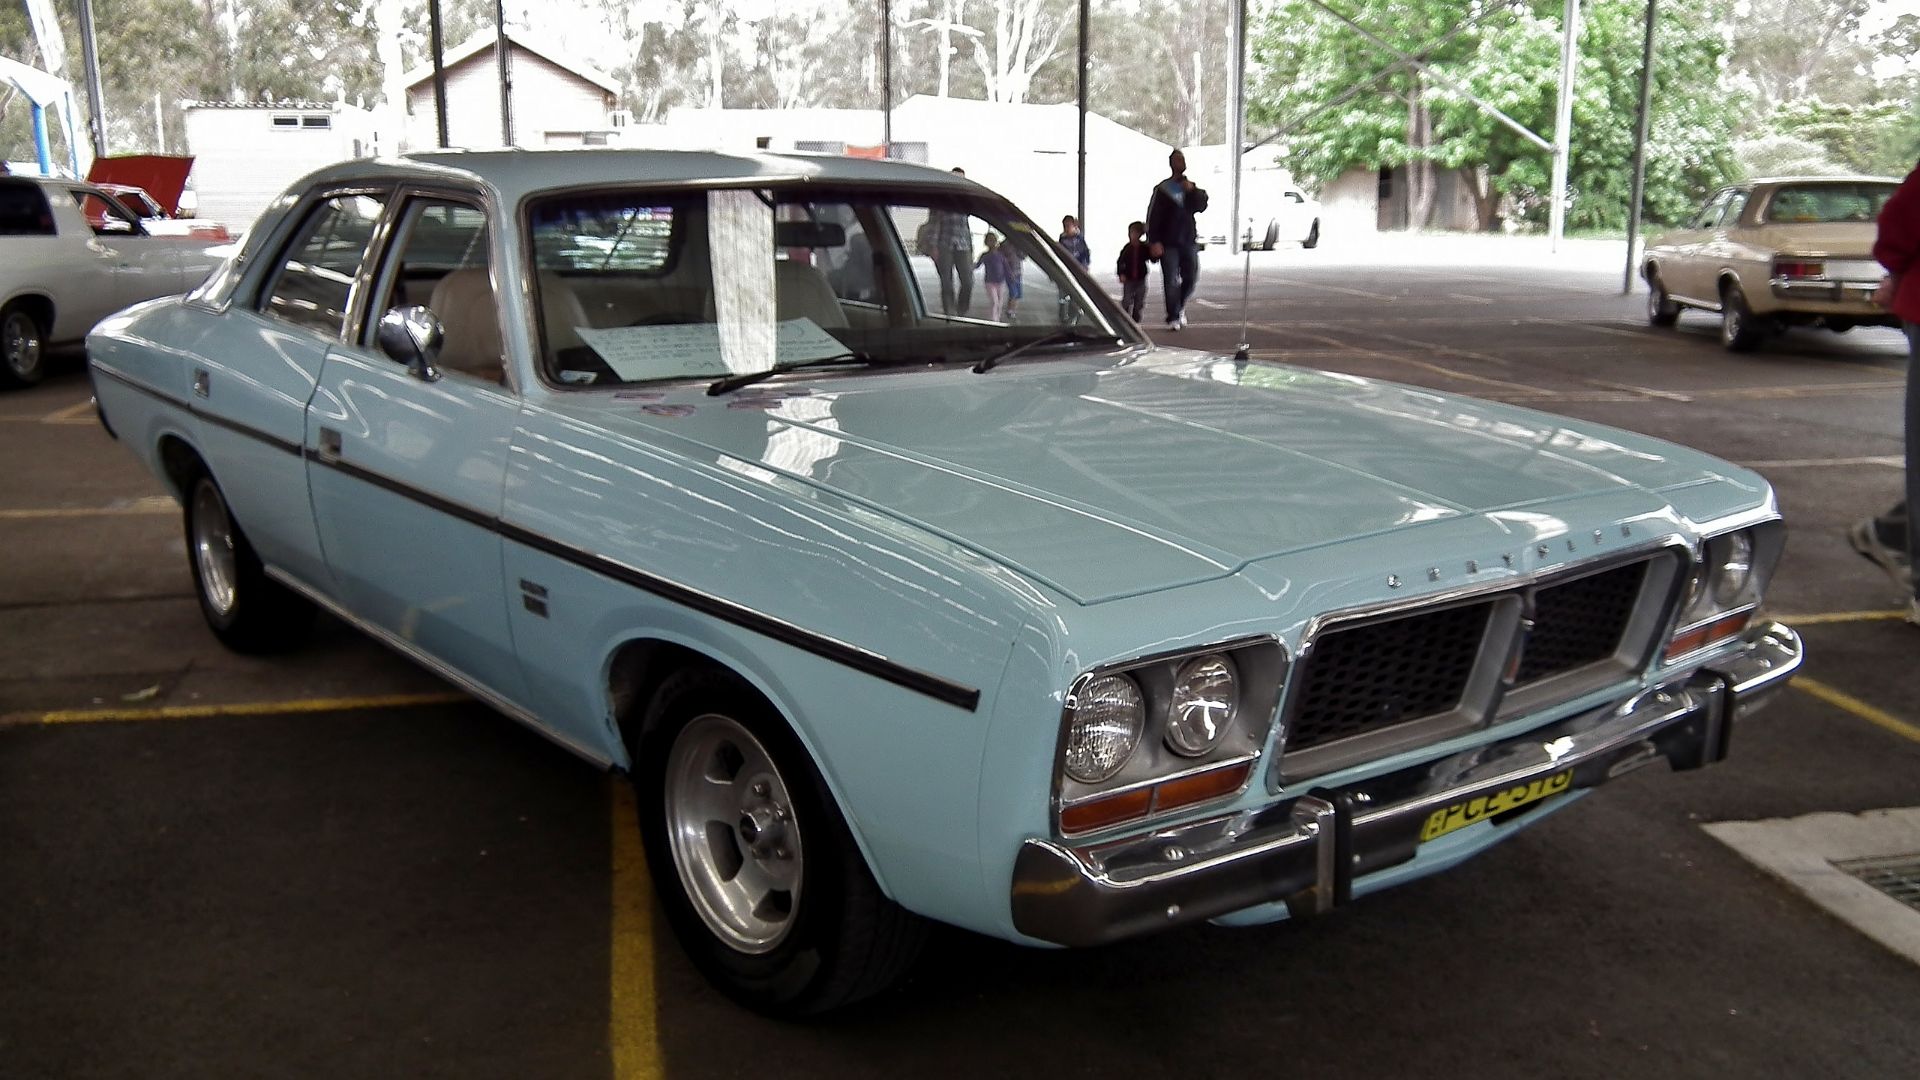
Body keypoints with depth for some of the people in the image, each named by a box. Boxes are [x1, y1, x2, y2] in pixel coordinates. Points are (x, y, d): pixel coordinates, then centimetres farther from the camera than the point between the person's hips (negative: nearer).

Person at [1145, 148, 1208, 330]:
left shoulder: (1193, 187, 14)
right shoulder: (1162, 189, 0)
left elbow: (1201, 206, -1)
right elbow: (1153, 216, -5)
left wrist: (1192, 191, -16)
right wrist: (1154, 241, -13)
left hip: (1189, 241, 4)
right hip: (1169, 243, -4)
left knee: (1191, 278, 3)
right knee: (1171, 281, -6)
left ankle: (1180, 308, 26)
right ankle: (1173, 317, 0)